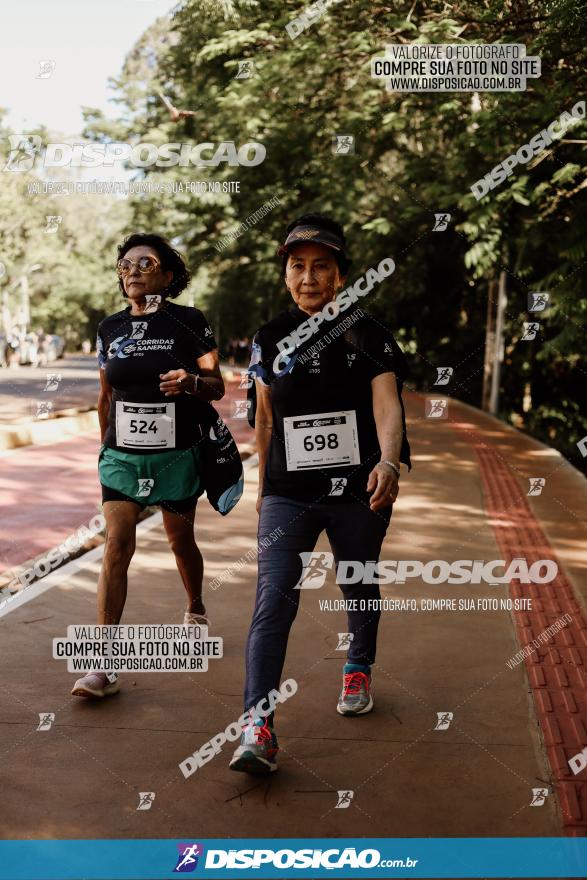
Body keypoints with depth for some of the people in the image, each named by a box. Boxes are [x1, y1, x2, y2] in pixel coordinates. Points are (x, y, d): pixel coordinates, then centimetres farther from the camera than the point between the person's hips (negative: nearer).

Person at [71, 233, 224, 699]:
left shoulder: (189, 322, -4)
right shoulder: (110, 328, 6)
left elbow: (217, 387, -4)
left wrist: (190, 381, -25)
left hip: (177, 455, -2)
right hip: (122, 455, 2)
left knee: (180, 539, 14)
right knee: (116, 545, -10)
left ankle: (196, 609, 45)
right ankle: (104, 666, -11)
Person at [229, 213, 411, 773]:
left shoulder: (367, 334, -5)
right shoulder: (270, 339, 4)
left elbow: (387, 405, -17)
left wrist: (388, 463, -36)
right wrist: (264, 484, 18)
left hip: (357, 493, -1)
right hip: (287, 495, 1)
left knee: (359, 589, 17)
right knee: (274, 600, -12)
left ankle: (358, 670, 46)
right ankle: (257, 726, -13)